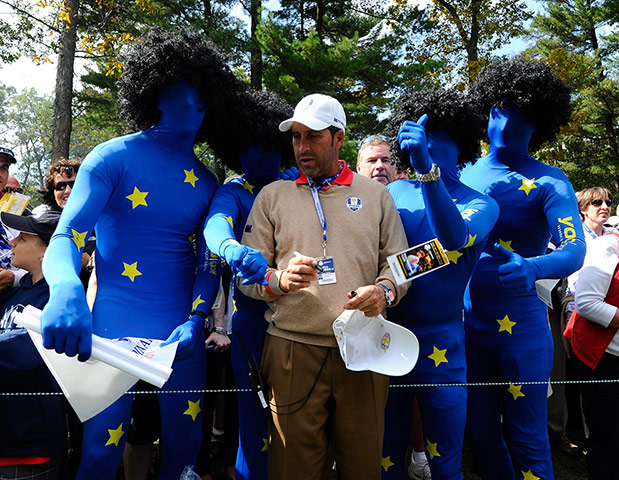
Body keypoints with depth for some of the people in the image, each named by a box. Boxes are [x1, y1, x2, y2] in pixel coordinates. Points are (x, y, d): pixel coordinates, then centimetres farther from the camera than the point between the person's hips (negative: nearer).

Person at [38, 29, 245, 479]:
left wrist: (195, 320, -10)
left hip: (182, 335, 4)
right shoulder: (115, 157, -4)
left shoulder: (207, 182, 8)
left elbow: (208, 262, 6)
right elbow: (65, 238, -12)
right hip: (113, 333, -3)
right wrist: (66, 291, -33)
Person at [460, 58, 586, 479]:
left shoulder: (548, 182, -6)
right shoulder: (465, 175, 5)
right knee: (481, 433, 17)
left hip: (521, 324, -4)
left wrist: (532, 268, -39)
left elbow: (575, 251, -18)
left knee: (527, 438, 8)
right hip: (467, 322, 4)